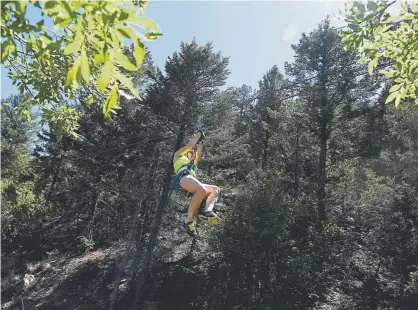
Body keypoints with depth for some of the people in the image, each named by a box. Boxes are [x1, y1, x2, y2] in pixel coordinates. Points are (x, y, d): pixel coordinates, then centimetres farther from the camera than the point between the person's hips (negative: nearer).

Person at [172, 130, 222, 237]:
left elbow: (199, 153, 30)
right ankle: (189, 220, -31)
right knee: (202, 190, -35)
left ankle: (208, 212, -33)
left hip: (193, 180, 7)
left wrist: (200, 142, 33)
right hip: (183, 177, -7)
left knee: (216, 189, -7)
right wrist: (198, 135, 34)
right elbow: (189, 145, 23)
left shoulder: (193, 163, 44)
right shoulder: (178, 156, 30)